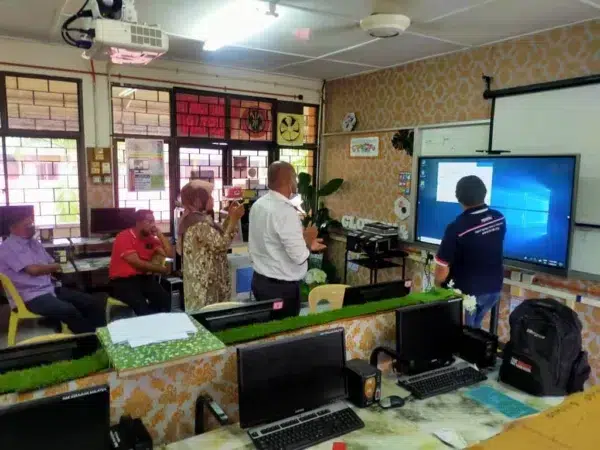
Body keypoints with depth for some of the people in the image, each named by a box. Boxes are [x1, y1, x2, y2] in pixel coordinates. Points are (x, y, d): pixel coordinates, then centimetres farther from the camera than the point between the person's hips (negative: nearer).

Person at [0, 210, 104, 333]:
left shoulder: (34, 242, 16)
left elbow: (52, 265, 21)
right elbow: (34, 270, -20)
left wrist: (51, 269, -2)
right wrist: (54, 267, -2)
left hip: (50, 289, 9)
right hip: (31, 297, -8)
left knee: (94, 303, -6)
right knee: (70, 311, -34)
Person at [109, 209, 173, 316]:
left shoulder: (150, 238, 8)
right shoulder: (124, 237, -10)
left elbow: (170, 253, 2)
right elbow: (137, 263, -15)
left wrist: (159, 234, -2)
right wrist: (161, 269, -5)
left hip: (143, 278, 6)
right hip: (122, 281, -5)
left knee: (165, 298, -20)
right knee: (141, 306, -31)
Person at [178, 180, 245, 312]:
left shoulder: (192, 218, 12)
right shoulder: (199, 223, -21)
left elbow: (217, 236, 15)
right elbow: (221, 244, -25)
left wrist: (229, 218, 9)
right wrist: (234, 219, -20)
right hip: (205, 282, -10)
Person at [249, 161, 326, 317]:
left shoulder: (257, 205, 3)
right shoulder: (286, 211, -23)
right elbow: (299, 256, -24)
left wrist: (304, 243, 13)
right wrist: (307, 239, -5)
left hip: (259, 280, 8)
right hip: (282, 287, -8)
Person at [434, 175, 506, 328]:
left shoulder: (457, 227, -27)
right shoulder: (499, 219, -8)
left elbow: (443, 267, -21)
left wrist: (438, 286, -2)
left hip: (467, 291, -5)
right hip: (494, 288, 6)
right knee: (474, 328, 25)